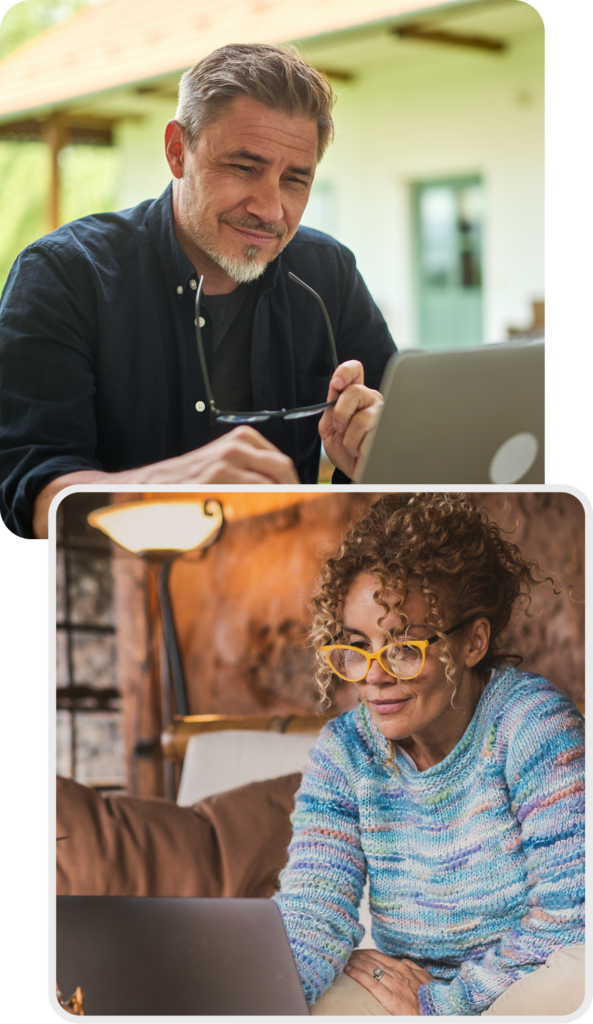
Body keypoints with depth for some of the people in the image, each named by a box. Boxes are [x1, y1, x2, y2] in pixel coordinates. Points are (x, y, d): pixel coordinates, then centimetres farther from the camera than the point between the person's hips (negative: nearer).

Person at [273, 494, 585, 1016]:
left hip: (526, 989, -2)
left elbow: (573, 920, -19)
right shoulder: (344, 752, -1)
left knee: (580, 973, -38)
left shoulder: (531, 723, -15)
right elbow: (313, 913, -10)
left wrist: (441, 1003, -17)